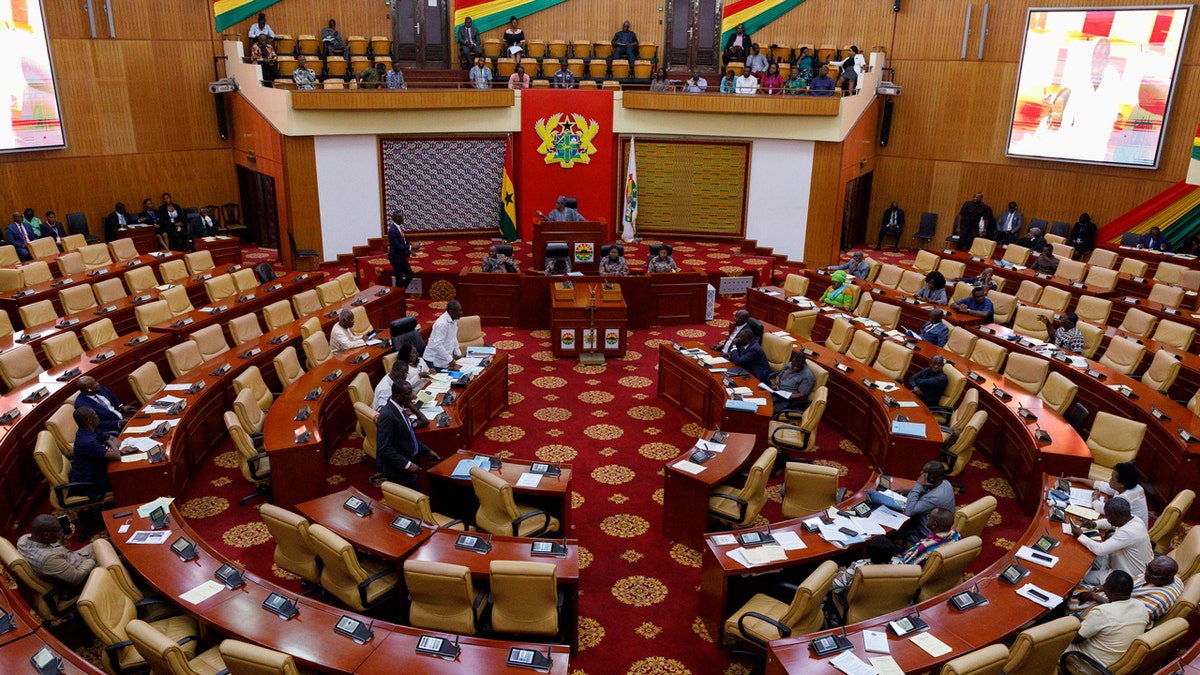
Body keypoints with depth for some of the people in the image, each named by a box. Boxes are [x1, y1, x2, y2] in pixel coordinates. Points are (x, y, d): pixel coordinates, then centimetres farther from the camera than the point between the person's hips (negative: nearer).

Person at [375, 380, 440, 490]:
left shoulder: (400, 408, 5)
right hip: (399, 469, -9)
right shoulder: (387, 416, -23)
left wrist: (427, 451, 8)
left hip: (410, 459, 9)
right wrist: (407, 465, -25)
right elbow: (385, 448, -23)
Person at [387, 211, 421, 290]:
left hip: (402, 257, 8)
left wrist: (409, 250, 3)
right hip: (396, 258, -8)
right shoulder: (392, 230, -23)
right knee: (399, 280, 2)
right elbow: (397, 246, -25)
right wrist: (411, 247, -24)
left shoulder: (400, 227, 3)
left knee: (410, 275, 14)